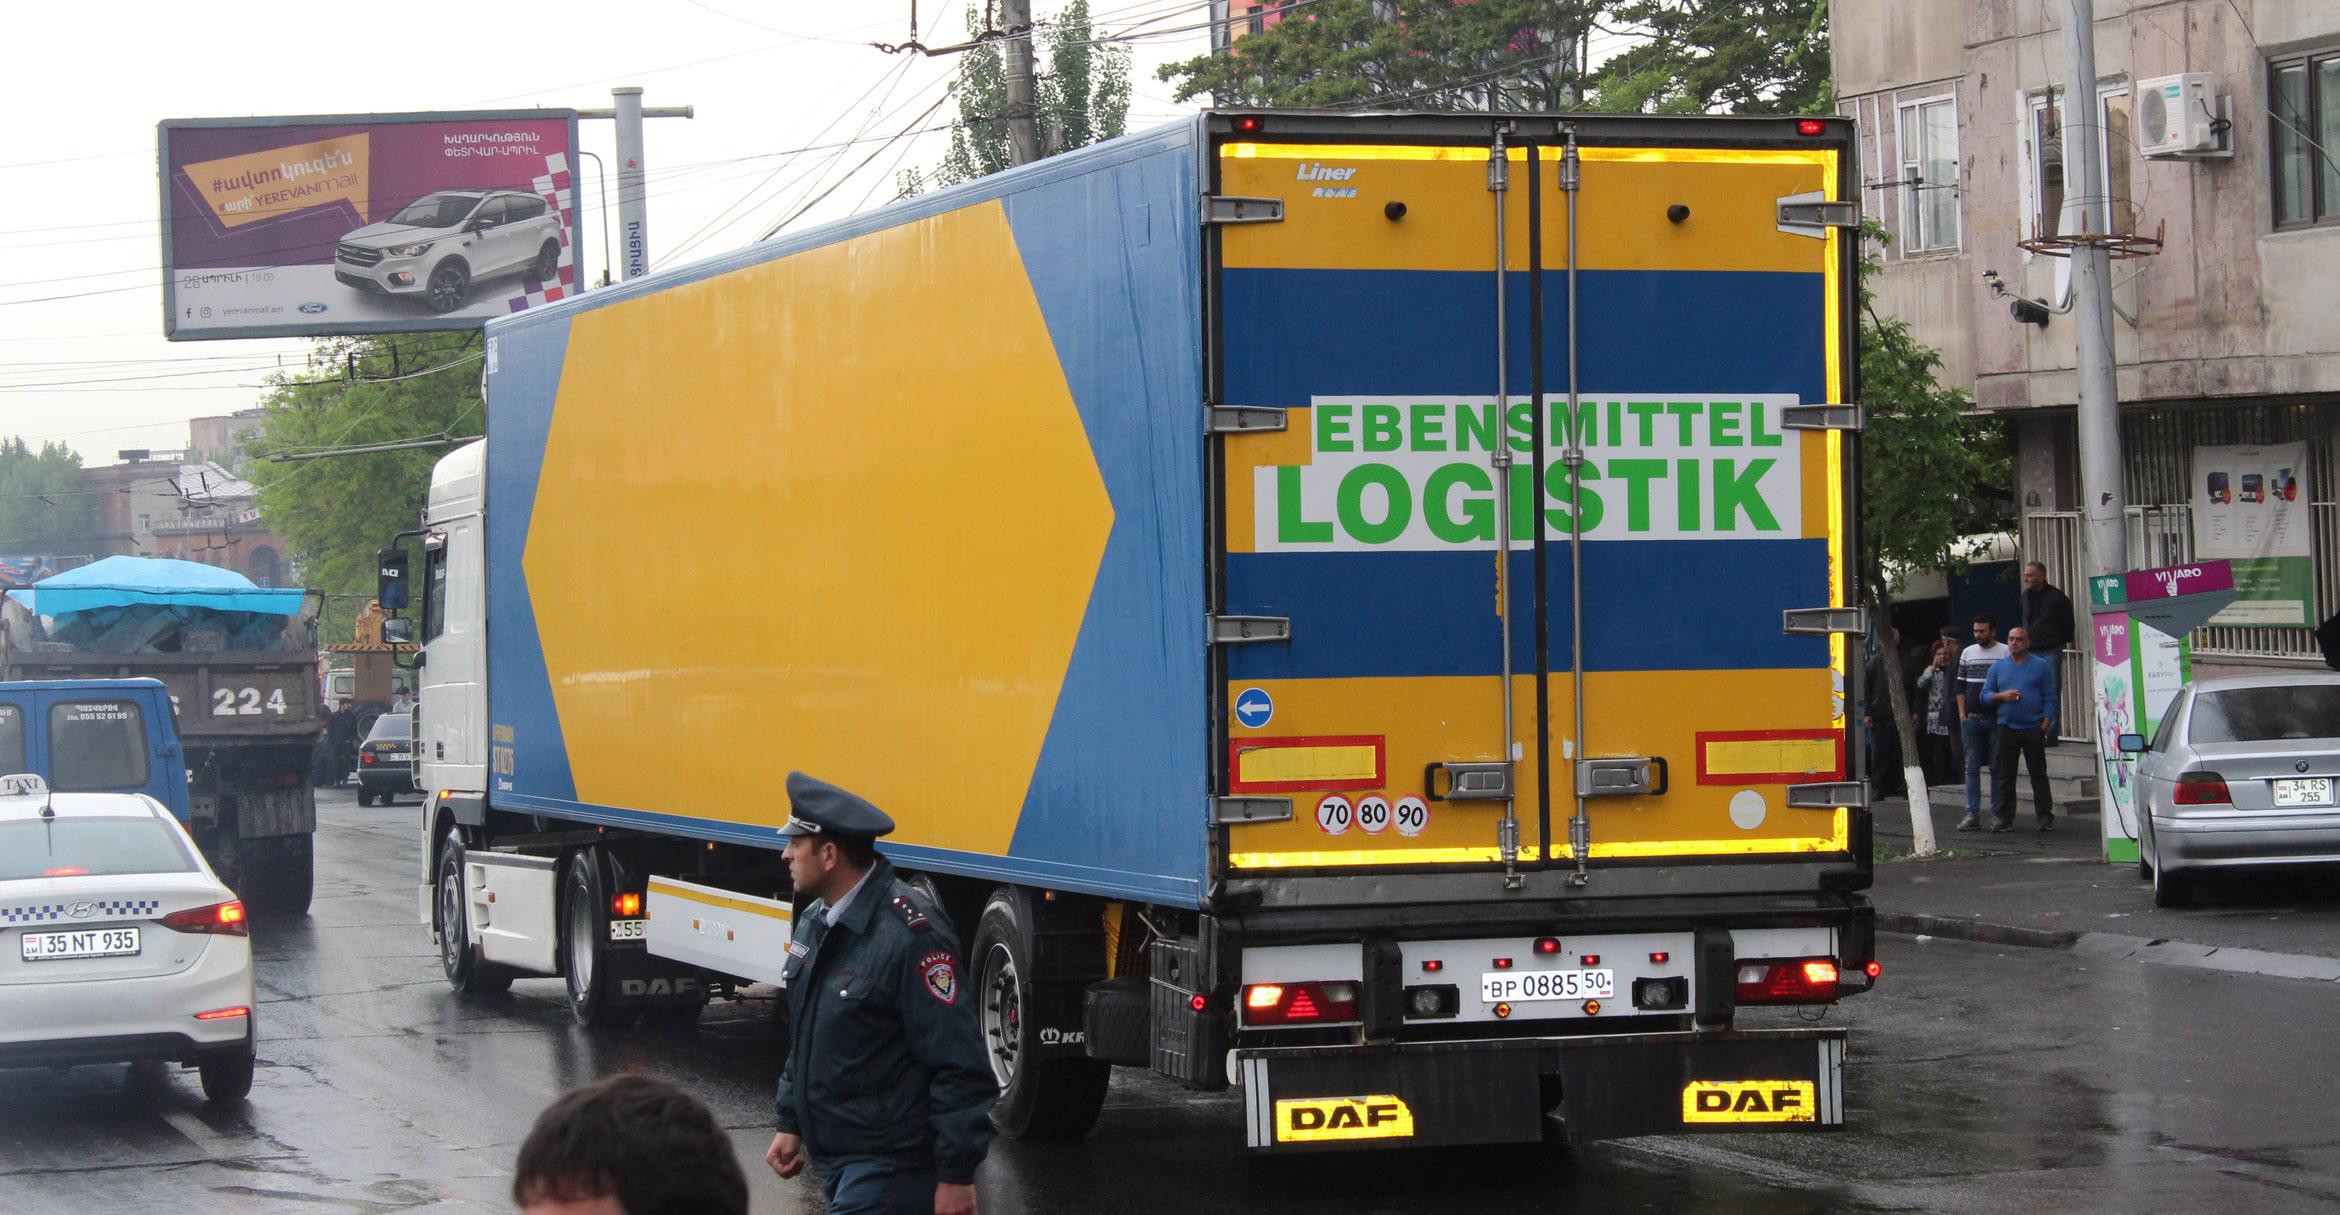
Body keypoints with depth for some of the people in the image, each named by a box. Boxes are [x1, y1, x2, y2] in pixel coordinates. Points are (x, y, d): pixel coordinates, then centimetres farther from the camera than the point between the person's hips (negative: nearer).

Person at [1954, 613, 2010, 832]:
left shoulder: (2005, 653, 1)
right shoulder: (1967, 653, 12)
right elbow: (1960, 687, 13)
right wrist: (1963, 715, 4)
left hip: (1996, 718, -3)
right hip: (1972, 719, 3)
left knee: (1997, 767, 1)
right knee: (1972, 766, 1)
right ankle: (1972, 814, 2)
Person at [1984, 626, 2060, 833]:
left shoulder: (2041, 666, 3)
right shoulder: (1998, 667, 12)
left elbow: (2049, 697, 1)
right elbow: (1985, 694, 11)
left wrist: (2046, 725, -8)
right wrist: (2001, 696, -9)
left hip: (2033, 728, -3)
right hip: (2006, 728, 3)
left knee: (2039, 774, 0)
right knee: (2004, 775, 2)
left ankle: (2045, 816, 5)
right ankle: (2005, 817, 6)